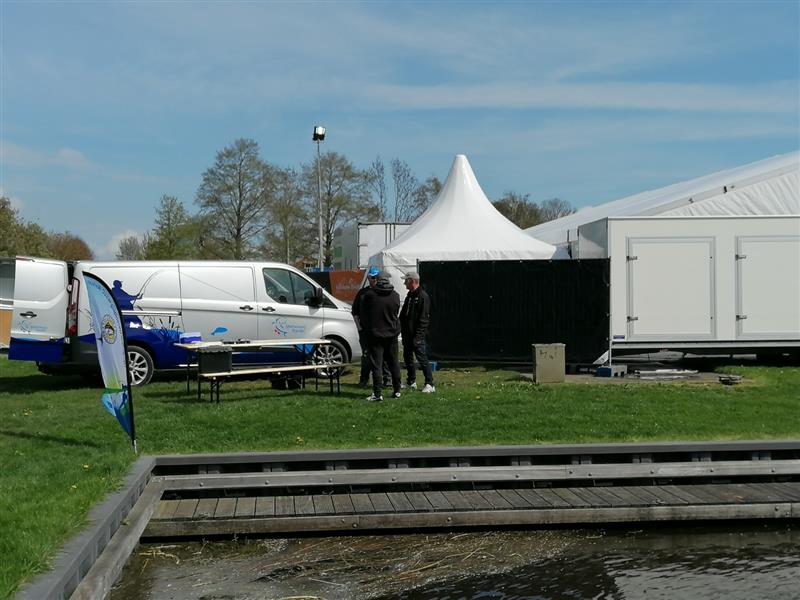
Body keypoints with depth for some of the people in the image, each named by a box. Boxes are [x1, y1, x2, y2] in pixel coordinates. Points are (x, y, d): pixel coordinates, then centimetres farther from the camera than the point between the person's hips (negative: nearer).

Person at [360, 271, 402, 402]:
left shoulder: (369, 295, -9)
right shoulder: (395, 296, 1)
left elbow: (362, 314, 2)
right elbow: (396, 313, 11)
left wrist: (366, 328, 18)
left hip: (375, 333, -4)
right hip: (392, 333, 4)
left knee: (376, 364, -3)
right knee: (393, 362, 14)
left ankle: (377, 393, -9)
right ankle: (396, 390, 21)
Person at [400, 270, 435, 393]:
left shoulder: (423, 296, -12)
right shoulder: (409, 295, 16)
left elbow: (423, 319, -17)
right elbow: (403, 315, 21)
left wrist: (418, 336, -21)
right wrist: (403, 330, 13)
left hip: (417, 336, -9)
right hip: (407, 334, 9)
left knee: (422, 359, -8)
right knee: (408, 358, 14)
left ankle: (429, 384, -4)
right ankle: (411, 382, 25)